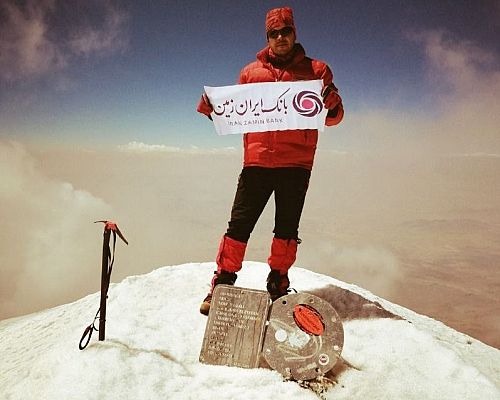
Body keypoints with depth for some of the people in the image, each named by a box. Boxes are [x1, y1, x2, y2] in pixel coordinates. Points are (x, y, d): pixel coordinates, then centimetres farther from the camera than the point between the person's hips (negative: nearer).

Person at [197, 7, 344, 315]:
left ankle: (278, 284, 22)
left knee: (287, 228, 6)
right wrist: (214, 109, -1)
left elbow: (334, 117, 6)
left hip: (296, 164, 0)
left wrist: (331, 104, -17)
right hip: (256, 161, 1)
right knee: (239, 224, -1)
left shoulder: (315, 70, 9)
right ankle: (223, 283, 11)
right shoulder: (251, 72, 14)